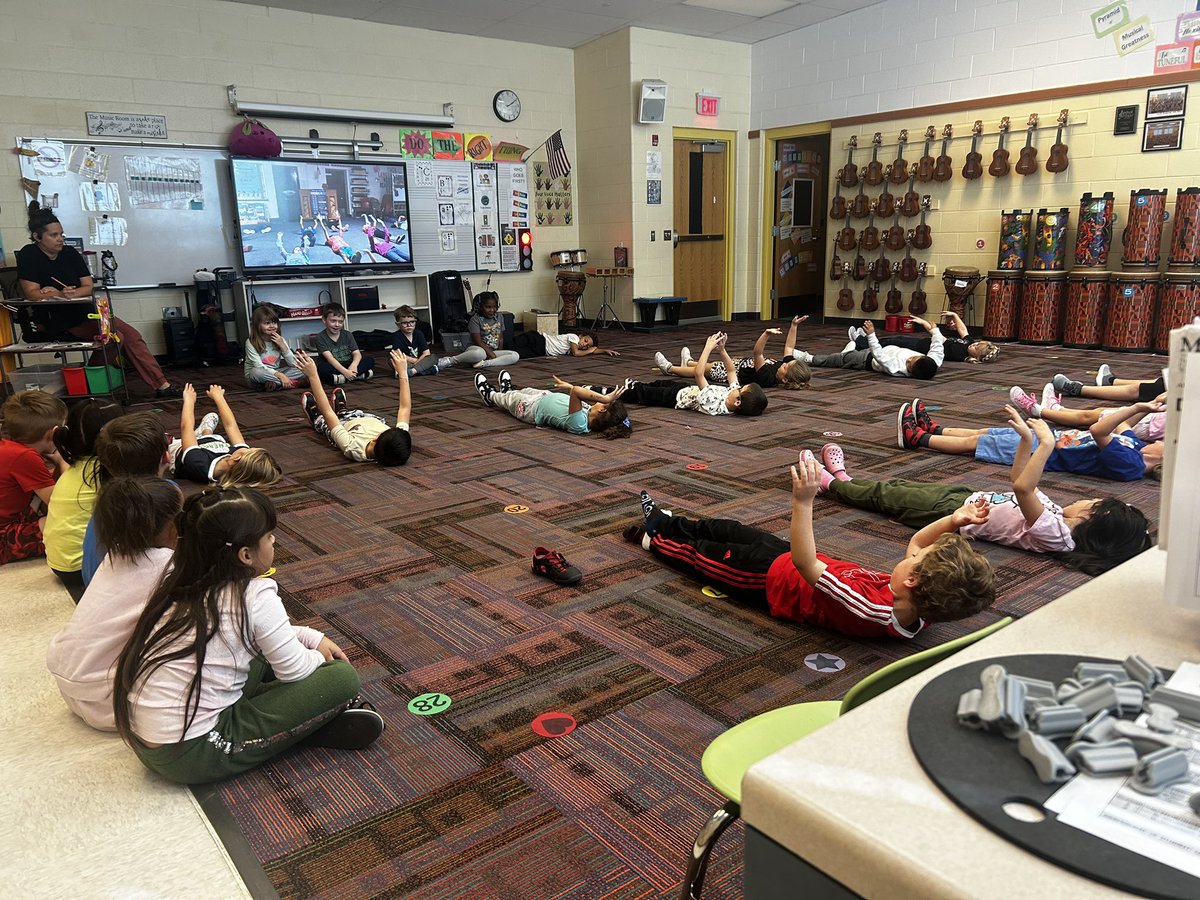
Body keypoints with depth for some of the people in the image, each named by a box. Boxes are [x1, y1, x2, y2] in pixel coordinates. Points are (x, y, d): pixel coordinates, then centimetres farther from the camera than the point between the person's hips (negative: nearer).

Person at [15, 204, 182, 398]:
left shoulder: (70, 253, 6)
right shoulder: (28, 255, -7)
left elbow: (89, 287, 2)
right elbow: (32, 293, -16)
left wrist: (71, 293, -19)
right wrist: (60, 294, -32)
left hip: (84, 312, 6)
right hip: (56, 322, -6)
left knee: (132, 335, -8)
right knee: (114, 338, -25)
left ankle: (162, 386, -9)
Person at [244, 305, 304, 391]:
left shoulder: (280, 340, 2)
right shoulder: (251, 342, -12)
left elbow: (294, 364, -4)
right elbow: (259, 367, -23)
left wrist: (282, 345, -15)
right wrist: (280, 375, -35)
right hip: (254, 378, -4)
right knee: (257, 372, -38)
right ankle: (291, 382, -27)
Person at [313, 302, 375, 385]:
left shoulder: (347, 335, 4)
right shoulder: (320, 338, -7)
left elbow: (357, 354, -5)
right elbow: (330, 358, -20)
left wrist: (354, 365, -30)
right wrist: (345, 371, -35)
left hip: (348, 366, 4)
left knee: (370, 360, -15)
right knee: (322, 369, -37)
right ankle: (358, 375, -37)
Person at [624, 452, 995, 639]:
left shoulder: (872, 610, -43)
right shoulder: (919, 612, -20)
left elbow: (805, 564, -46)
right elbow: (917, 542, -3)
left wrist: (803, 501, -51)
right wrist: (952, 522, -19)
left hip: (772, 575, -7)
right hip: (806, 559, 7)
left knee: (702, 555, 16)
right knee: (729, 530, 24)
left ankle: (654, 540, 47)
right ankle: (664, 521, 49)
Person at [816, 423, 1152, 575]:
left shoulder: (1054, 534, -31)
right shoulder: (1057, 514, -4)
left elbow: (1022, 488, -46)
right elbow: (1020, 483, 6)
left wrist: (1046, 444, -44)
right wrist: (1026, 440, -5)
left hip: (952, 512, -8)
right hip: (965, 496, 8)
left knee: (884, 494, 9)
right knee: (895, 486, 22)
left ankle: (832, 483, 33)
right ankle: (843, 479, 44)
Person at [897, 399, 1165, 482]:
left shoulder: (1128, 464, -27)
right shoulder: (1138, 446, -1)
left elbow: (1098, 430, -37)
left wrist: (1138, 407, -33)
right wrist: (1144, 409, 6)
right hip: (1051, 437, 8)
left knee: (973, 442, 2)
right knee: (982, 432, 17)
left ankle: (917, 438, 16)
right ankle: (932, 429, 33)